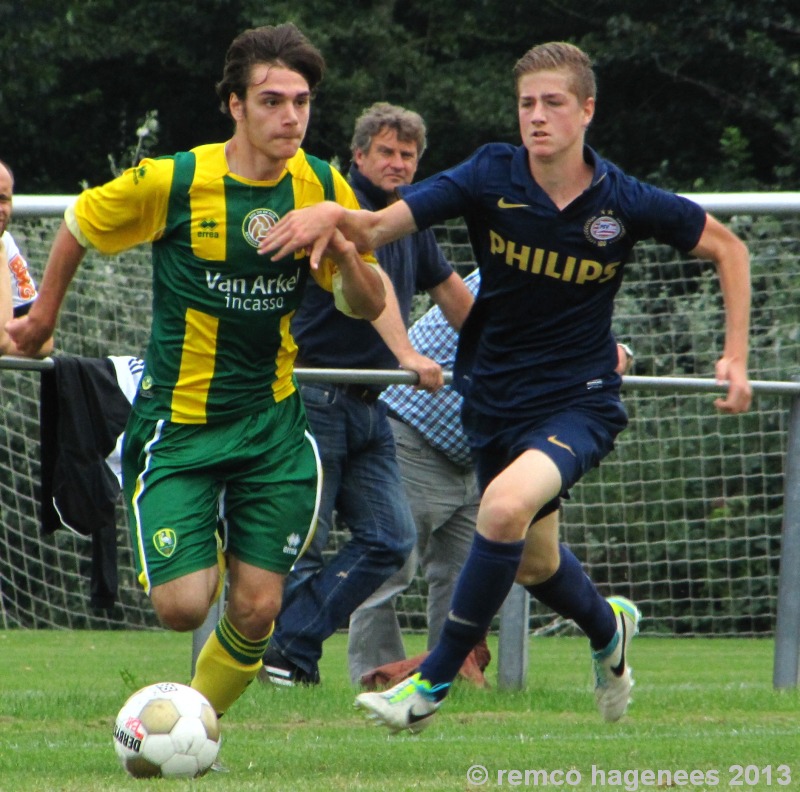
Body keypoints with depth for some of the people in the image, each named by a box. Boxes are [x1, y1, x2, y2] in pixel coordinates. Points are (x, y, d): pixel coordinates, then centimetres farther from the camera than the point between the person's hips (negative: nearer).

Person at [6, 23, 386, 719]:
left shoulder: (324, 189, -3)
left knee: (257, 610, -4)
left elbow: (368, 306, 4)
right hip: (178, 420, -3)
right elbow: (79, 226, 5)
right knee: (182, 607, -12)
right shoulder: (170, 183, -13)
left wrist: (345, 254, -17)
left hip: (272, 421, 3)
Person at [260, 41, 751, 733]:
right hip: (495, 395, 4)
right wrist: (334, 214, -40)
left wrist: (736, 355, -3)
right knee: (533, 563, 19)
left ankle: (434, 683, -19)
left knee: (507, 504, -32)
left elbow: (728, 248, 3)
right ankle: (608, 627, 56)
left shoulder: (626, 203, -13)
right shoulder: (492, 177, -12)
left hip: (580, 400, -4)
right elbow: (378, 228, -18)